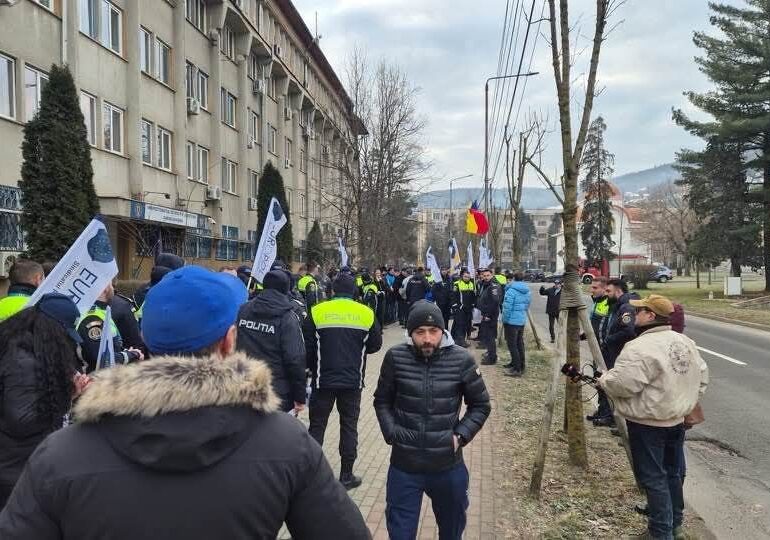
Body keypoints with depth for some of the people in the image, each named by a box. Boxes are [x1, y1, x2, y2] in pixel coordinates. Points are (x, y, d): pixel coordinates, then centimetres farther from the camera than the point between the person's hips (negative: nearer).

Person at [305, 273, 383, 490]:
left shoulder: (317, 312, -8)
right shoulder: (366, 314, -4)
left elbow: (308, 347, -4)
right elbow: (375, 344, 5)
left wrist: (311, 368, 14)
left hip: (323, 380, -1)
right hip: (353, 381, 1)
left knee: (317, 425, 12)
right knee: (349, 425, 12)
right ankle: (346, 475, 18)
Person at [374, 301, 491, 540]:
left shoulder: (462, 360, -10)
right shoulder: (395, 357, -9)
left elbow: (480, 405, 3)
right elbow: (382, 400, 6)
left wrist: (461, 436, -8)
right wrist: (391, 433, -6)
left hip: (449, 467, 1)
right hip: (403, 467, -1)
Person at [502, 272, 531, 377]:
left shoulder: (511, 290, -16)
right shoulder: (527, 292, 8)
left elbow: (507, 307, -18)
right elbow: (527, 306, 13)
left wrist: (505, 320, -8)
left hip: (512, 321, -8)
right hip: (522, 321, 8)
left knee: (512, 345, -3)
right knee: (519, 344, 17)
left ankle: (517, 369, -5)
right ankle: (521, 365, 26)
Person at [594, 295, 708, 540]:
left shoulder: (640, 348, -23)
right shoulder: (686, 342, 6)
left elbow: (620, 385, -24)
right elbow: (702, 377, 15)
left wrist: (603, 379, -4)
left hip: (648, 423, -9)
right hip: (677, 419, 9)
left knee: (654, 478, 2)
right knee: (673, 474, 19)